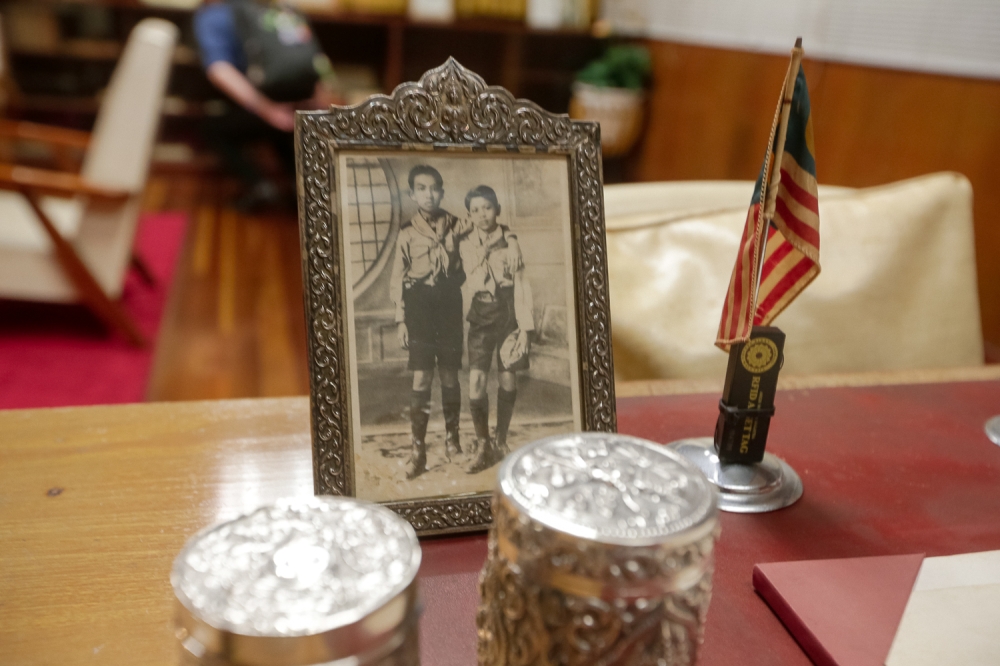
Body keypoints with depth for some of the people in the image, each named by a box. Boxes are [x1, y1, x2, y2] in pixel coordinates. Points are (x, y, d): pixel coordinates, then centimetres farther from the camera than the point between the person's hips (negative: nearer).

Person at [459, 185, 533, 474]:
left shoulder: (509, 240, -2)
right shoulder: (466, 245, 3)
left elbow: (521, 285, -4)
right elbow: (473, 287, 0)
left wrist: (524, 327, -7)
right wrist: (481, 255, -11)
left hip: (508, 312, -1)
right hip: (482, 315, 1)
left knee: (508, 381, 5)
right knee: (476, 382, -10)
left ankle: (500, 442, 24)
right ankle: (483, 446, 8)